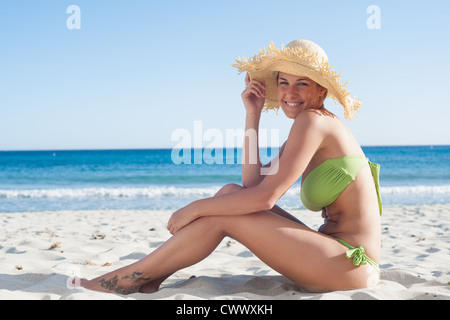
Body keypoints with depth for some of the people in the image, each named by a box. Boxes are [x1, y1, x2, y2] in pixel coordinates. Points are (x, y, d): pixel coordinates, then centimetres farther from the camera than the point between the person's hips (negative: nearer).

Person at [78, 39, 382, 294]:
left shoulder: (314, 120, -13)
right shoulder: (305, 132, 15)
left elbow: (265, 197, -21)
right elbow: (252, 184, 2)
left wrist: (194, 208, -12)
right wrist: (252, 115, 1)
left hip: (352, 267, -8)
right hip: (337, 253, 8)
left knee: (221, 217, -12)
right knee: (231, 193, 1)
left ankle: (128, 279, -1)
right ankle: (151, 278, 3)